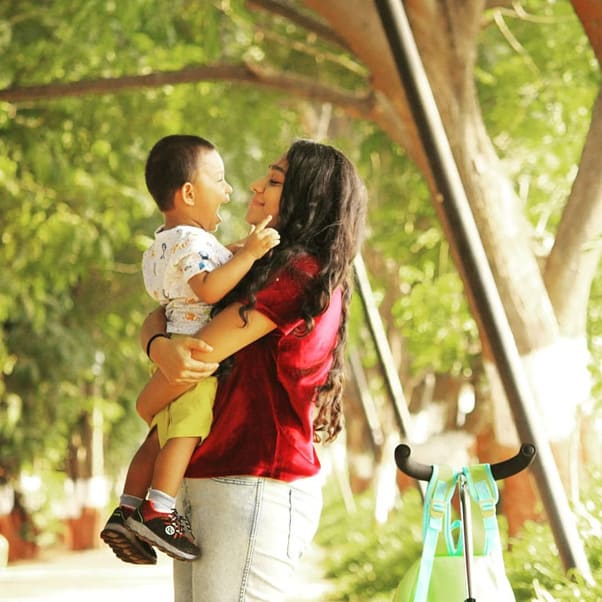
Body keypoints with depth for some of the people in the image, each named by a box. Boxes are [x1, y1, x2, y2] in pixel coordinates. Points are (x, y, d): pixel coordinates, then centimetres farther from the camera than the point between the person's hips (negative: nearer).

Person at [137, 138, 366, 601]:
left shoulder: (301, 274, -10)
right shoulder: (260, 270, 19)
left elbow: (204, 351, -14)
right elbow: (160, 316, 15)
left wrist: (148, 402, 4)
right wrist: (160, 347, -10)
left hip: (258, 489, -9)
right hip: (202, 480, 9)